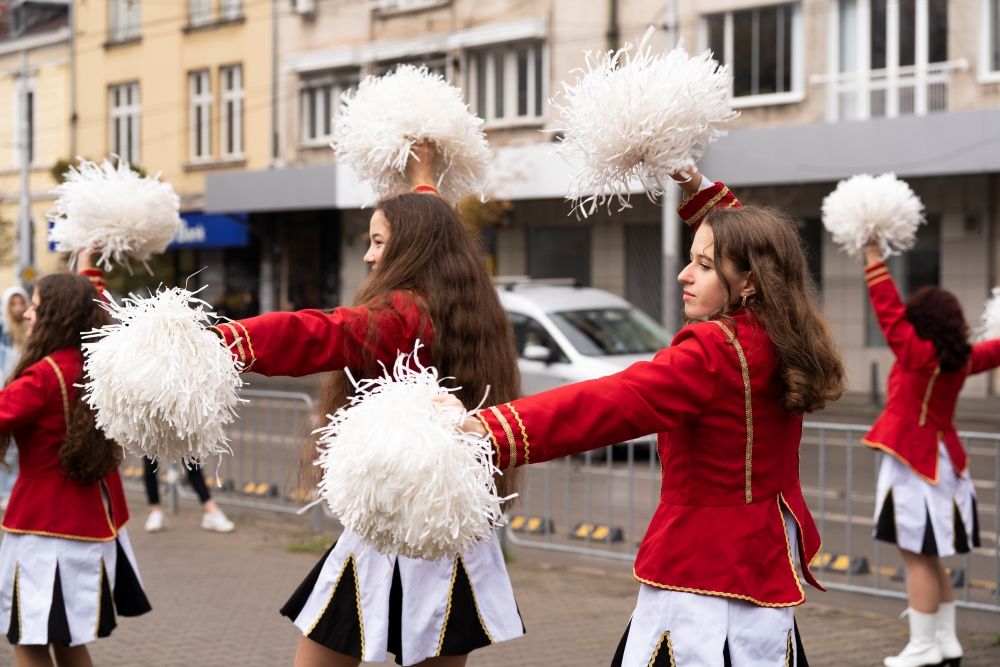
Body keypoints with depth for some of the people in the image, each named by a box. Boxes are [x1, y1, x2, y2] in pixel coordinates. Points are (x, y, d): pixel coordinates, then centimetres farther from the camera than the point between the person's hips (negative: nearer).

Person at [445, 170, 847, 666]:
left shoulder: (713, 353, -21)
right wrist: (697, 187, 23)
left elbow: (611, 403, -35)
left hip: (700, 571, -9)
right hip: (768, 566, 9)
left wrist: (488, 430, -44)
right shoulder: (780, 340, 3)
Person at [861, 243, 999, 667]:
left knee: (917, 556, -5)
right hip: (940, 461, 9)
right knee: (930, 558, 16)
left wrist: (873, 253, -14)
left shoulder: (918, 354, -15)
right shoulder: (959, 360, 5)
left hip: (914, 465, -9)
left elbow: (888, 308, -16)